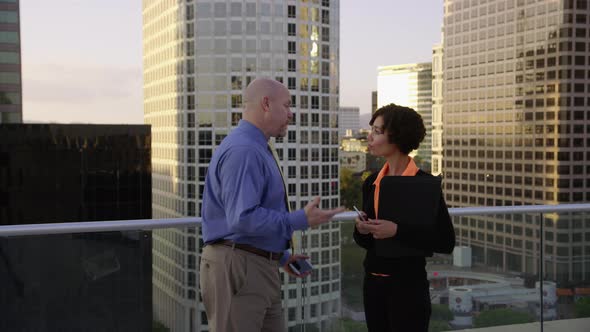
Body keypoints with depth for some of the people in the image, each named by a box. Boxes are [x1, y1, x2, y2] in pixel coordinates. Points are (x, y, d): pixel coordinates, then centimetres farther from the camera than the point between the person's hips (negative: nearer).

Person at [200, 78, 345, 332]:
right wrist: (301, 220, -19)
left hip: (259, 267, 10)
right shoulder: (242, 151, -18)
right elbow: (243, 218, -27)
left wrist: (281, 256, 18)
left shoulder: (256, 149, 15)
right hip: (237, 268, -10)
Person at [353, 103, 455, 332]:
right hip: (373, 284, 6)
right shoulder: (371, 183, 7)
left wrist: (397, 231, -21)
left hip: (408, 287, -6)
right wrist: (361, 230, -7)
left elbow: (446, 242, -14)